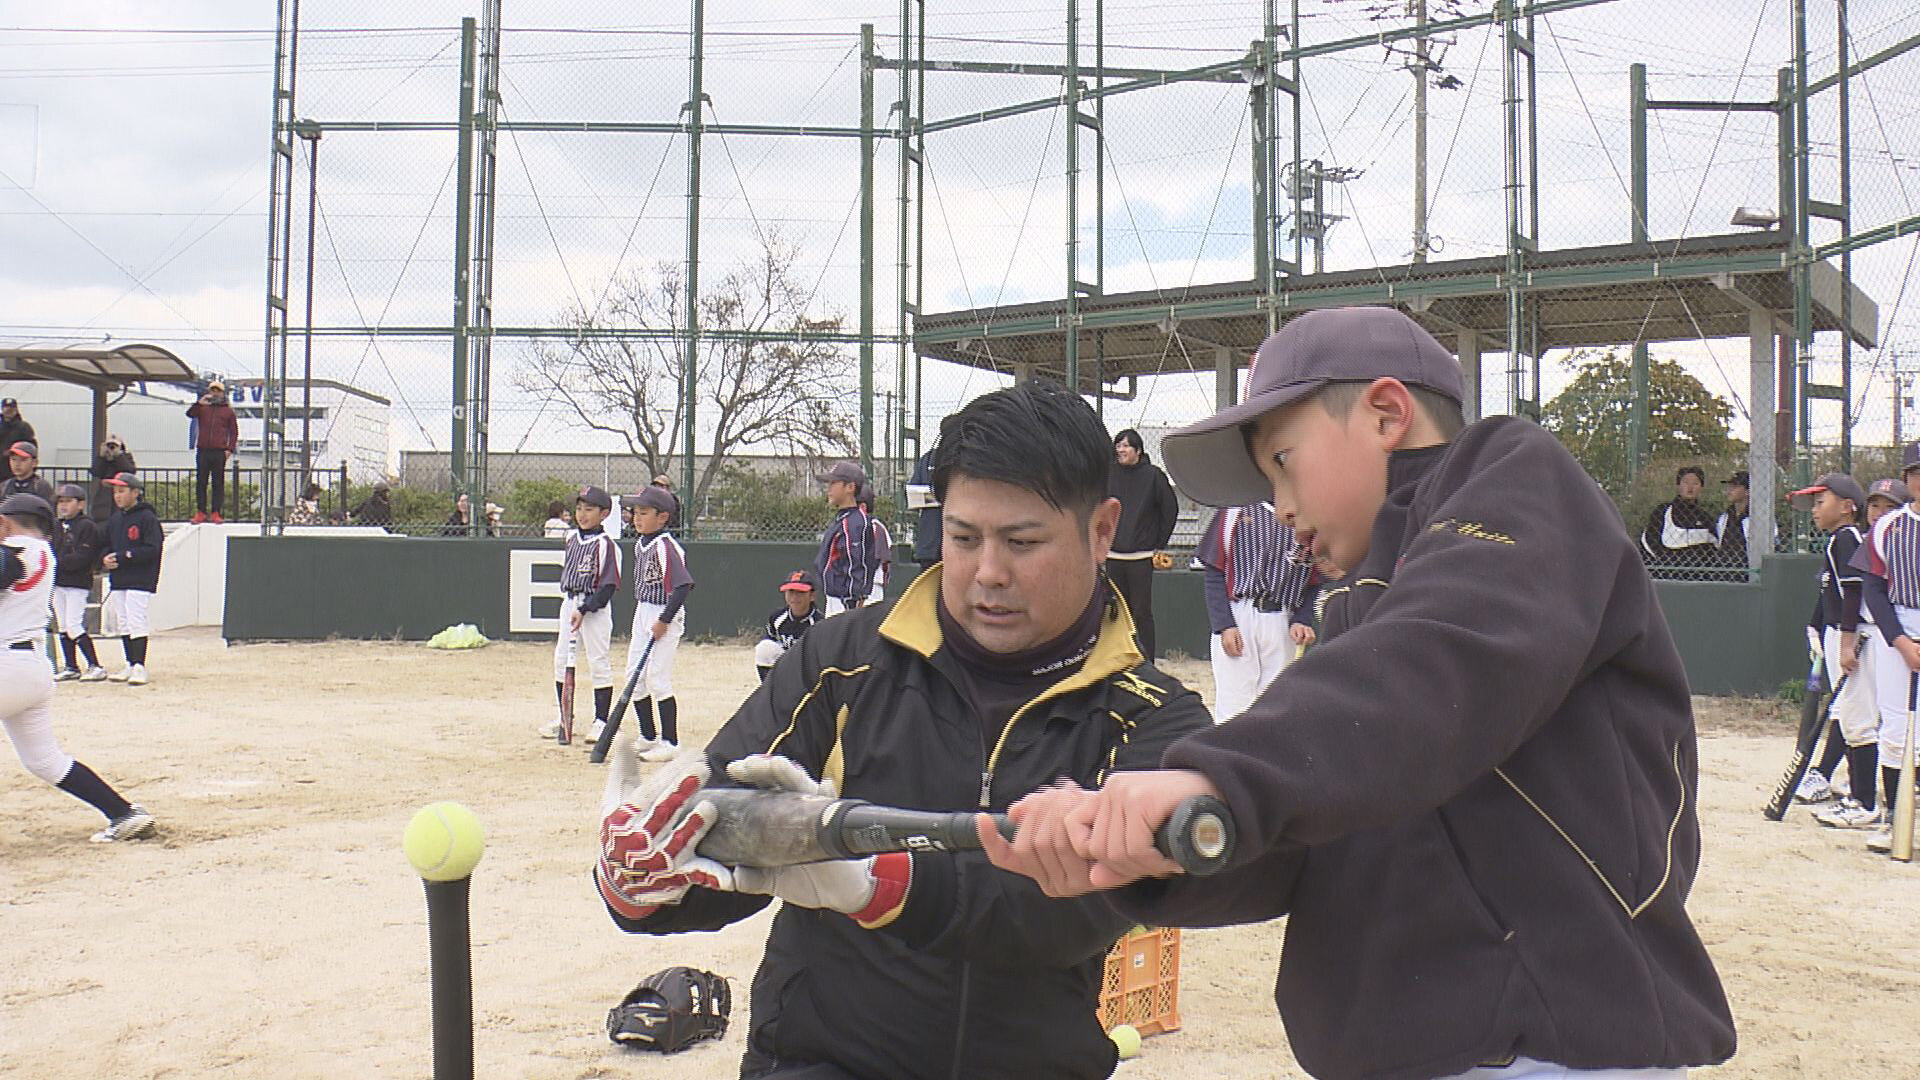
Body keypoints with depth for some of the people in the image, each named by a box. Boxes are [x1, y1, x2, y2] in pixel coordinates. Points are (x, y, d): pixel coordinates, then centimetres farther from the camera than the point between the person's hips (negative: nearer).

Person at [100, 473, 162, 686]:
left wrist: (122, 557, -18)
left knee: (136, 622, -11)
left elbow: (152, 549, -14)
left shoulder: (147, 517, -7)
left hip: (140, 580, -8)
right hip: (118, 580, 8)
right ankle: (130, 665, 17)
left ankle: (140, 667, -8)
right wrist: (105, 558, 0)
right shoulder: (114, 519, 16)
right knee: (122, 623, 10)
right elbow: (106, 545, 23)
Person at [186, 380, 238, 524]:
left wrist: (230, 449, -1)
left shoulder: (228, 411, 11)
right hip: (203, 451, 1)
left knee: (218, 483, -1)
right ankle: (200, 512, 5)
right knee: (201, 482, 1)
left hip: (220, 452, -1)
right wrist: (199, 403, -23)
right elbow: (190, 413, -6)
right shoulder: (202, 408, 13)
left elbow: (234, 431, 10)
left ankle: (215, 513, 3)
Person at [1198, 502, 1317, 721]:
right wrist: (1224, 625, -9)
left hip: (1283, 622, 3)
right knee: (1234, 705, -5)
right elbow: (1214, 574, 1)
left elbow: (1313, 583, 9)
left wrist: (1302, 621, -7)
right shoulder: (1236, 512, 3)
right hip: (1236, 617, -2)